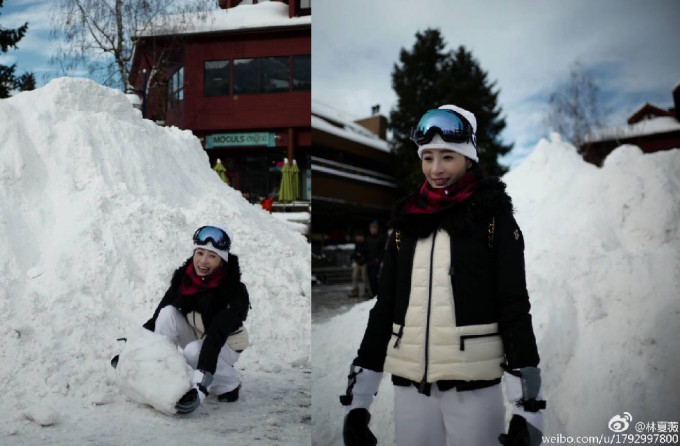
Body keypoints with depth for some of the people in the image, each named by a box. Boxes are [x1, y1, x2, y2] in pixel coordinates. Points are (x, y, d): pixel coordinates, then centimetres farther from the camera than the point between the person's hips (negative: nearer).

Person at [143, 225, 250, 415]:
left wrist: (200, 387, -46)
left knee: (193, 351, -35)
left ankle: (230, 384, -7)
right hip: (195, 335, 4)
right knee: (168, 313, -21)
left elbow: (215, 338, -39)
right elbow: (158, 316, -7)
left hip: (226, 345, -4)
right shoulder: (183, 277, -15)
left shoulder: (235, 292, -29)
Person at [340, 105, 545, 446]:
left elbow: (515, 308, -5)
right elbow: (384, 308, 11)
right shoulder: (407, 220, 9)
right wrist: (357, 400, 9)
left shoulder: (493, 217, -1)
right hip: (411, 387, 4)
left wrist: (527, 407, -12)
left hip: (473, 387, -3)